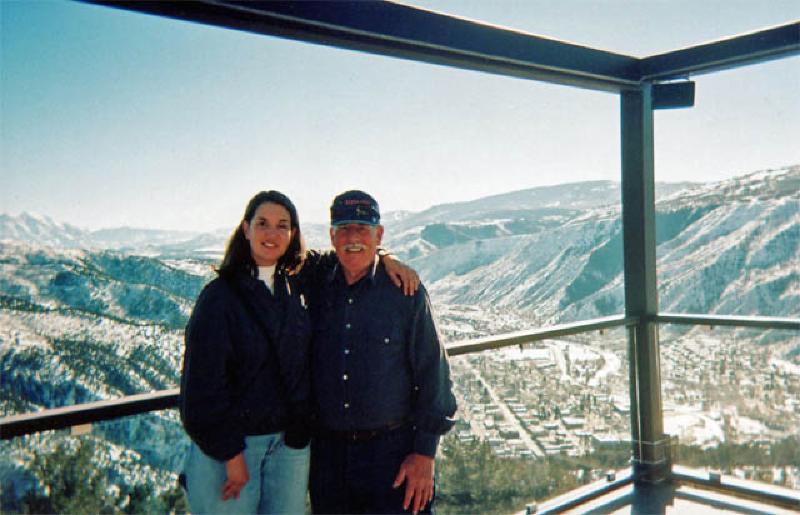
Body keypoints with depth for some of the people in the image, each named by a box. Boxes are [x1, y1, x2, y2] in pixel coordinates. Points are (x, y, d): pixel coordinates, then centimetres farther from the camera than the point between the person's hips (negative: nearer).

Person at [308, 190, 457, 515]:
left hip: (393, 450, -3)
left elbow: (433, 374, -6)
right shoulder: (317, 293, 3)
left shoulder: (405, 291, -6)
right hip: (327, 453, 3)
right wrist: (305, 444, 9)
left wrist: (424, 452, -9)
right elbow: (302, 372, 12)